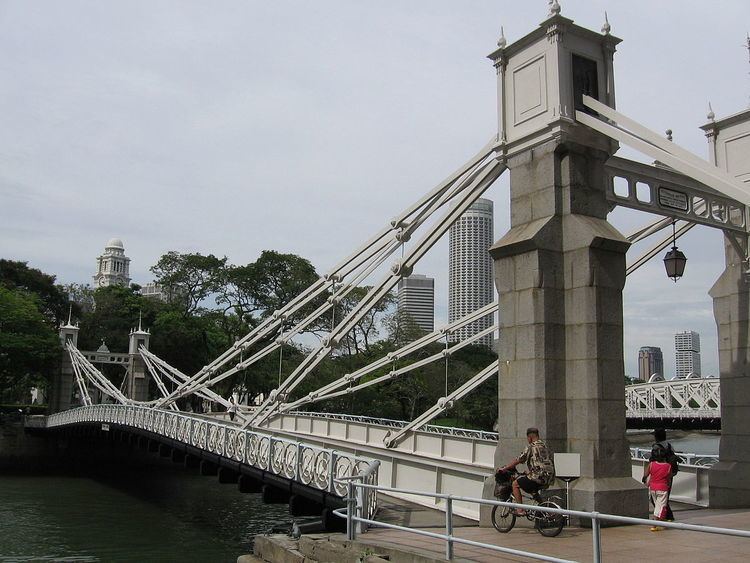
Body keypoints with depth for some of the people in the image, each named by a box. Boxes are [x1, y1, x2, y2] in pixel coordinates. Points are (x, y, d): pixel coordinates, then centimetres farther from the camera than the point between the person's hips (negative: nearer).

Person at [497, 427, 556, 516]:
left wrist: (504, 468, 4)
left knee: (515, 483, 3)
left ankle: (521, 510, -2)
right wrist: (529, 472, 36)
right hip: (549, 479, 9)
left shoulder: (531, 447, -7)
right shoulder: (545, 446, 18)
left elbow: (518, 460, -6)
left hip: (538, 477, -9)